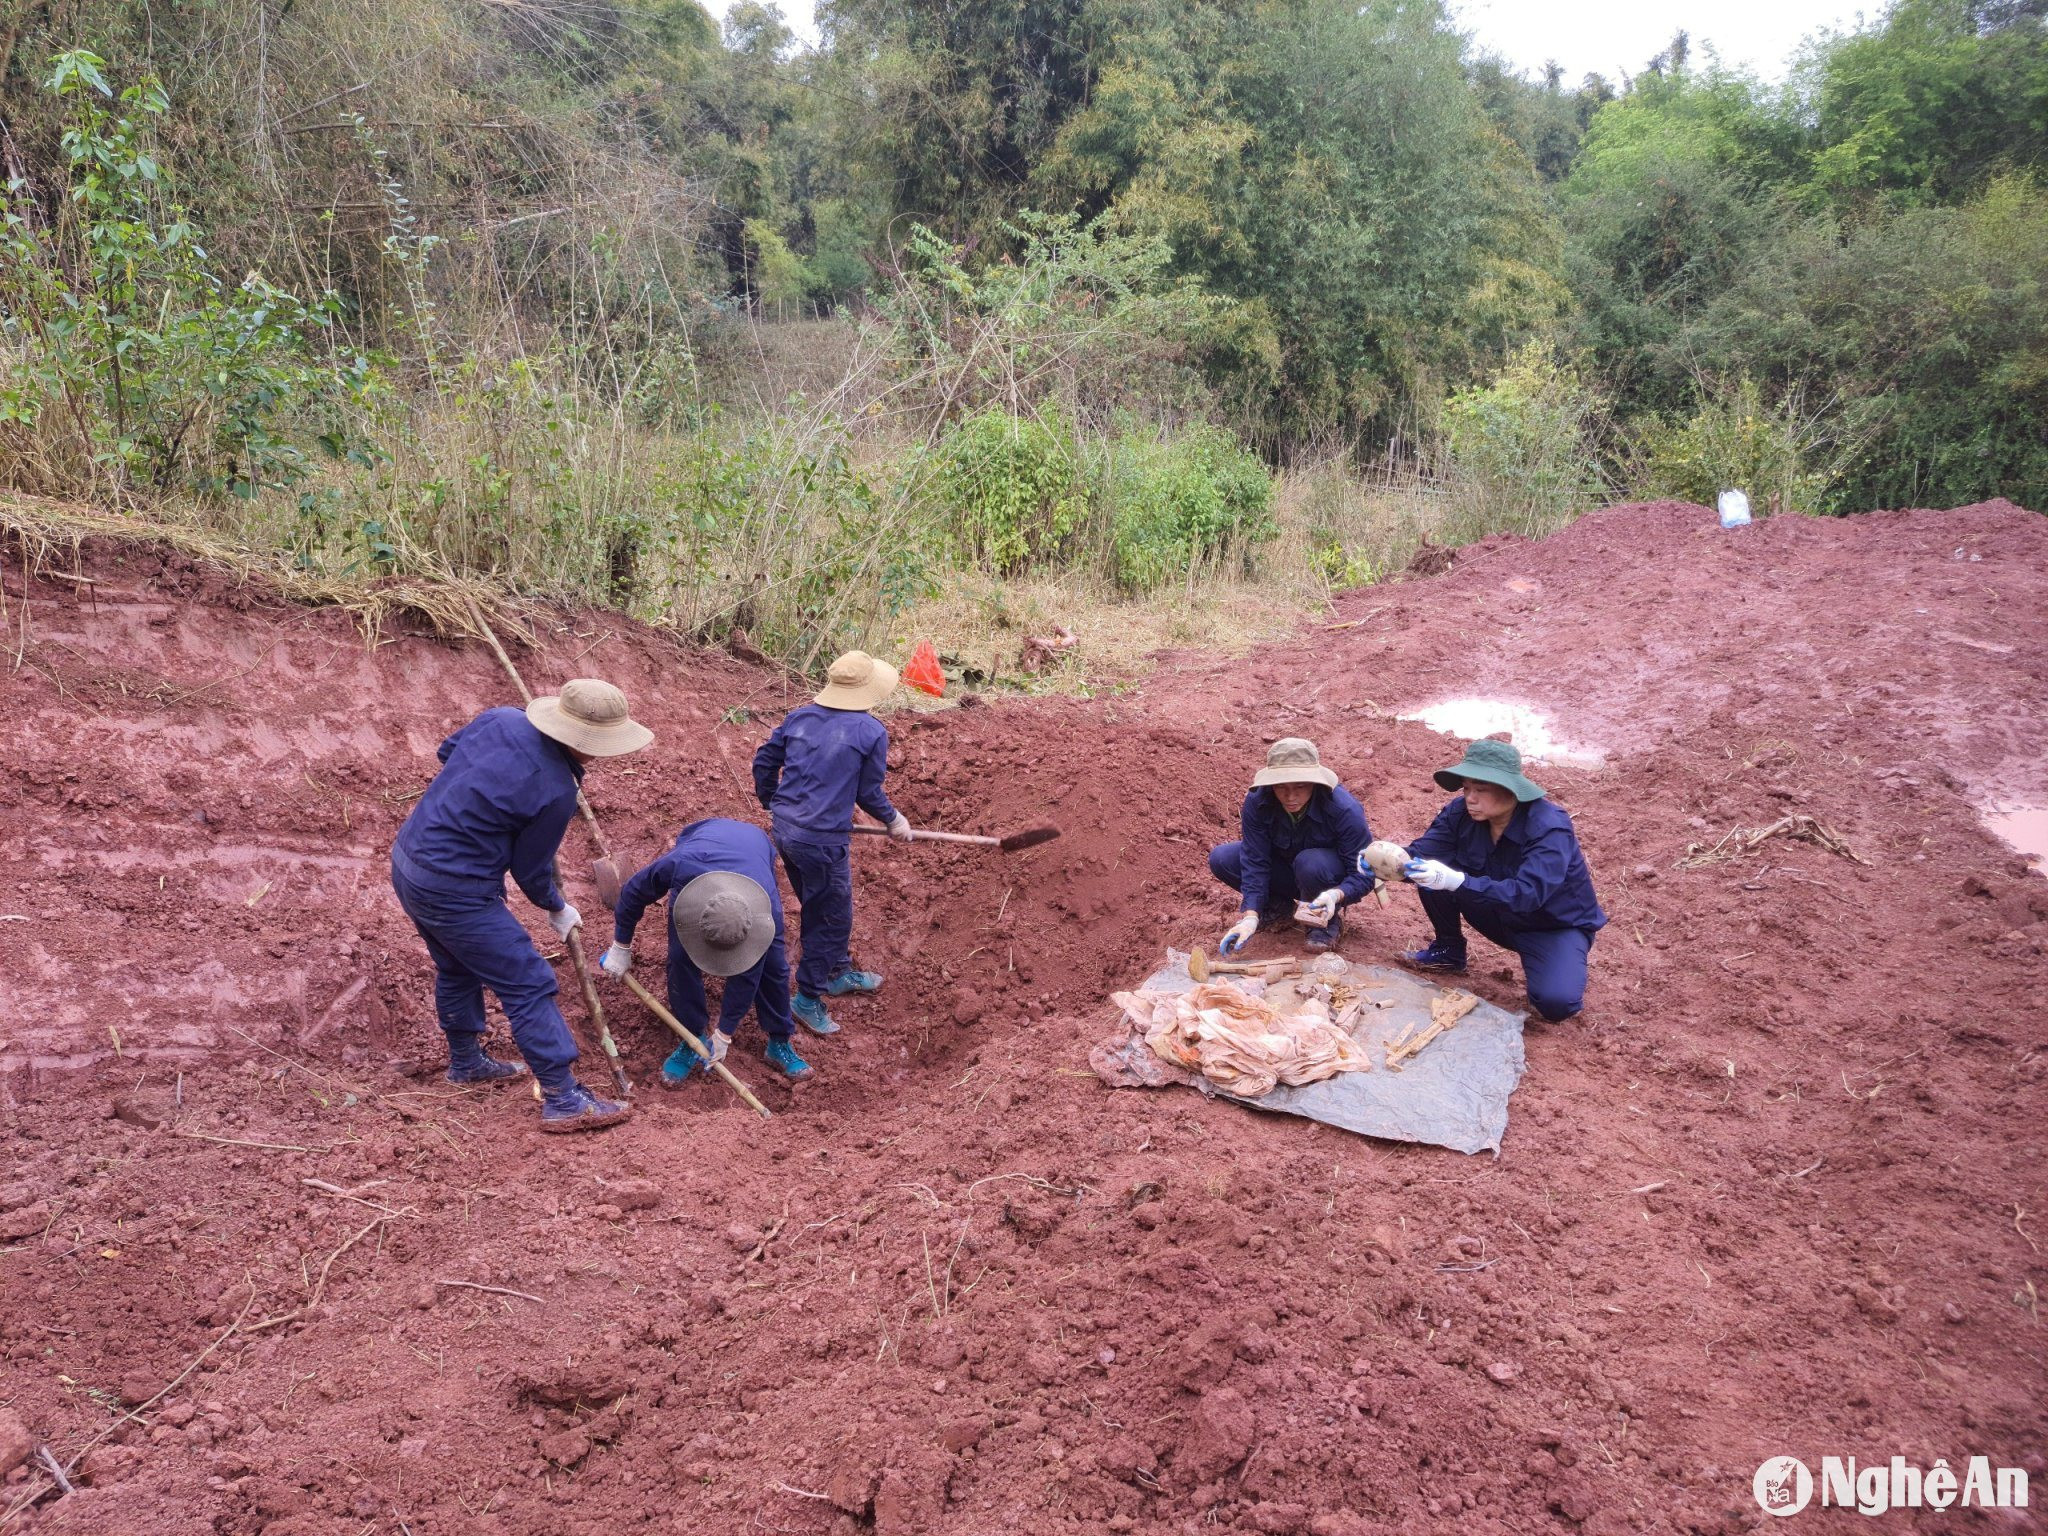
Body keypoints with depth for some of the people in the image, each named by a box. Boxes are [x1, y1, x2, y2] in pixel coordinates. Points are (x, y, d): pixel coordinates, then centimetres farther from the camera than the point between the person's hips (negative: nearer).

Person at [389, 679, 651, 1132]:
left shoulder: (500, 719, -3)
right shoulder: (556, 791, -21)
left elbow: (447, 750, 17)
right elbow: (530, 872, -8)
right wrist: (559, 910, 10)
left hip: (407, 859, 9)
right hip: (454, 891, -9)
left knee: (458, 967, 28)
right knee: (528, 985, -2)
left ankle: (465, 1060, 47)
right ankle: (563, 1099, 2)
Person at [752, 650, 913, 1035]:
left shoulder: (799, 717, 6)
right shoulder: (872, 732, -10)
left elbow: (763, 762, 12)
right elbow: (868, 793, -4)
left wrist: (772, 803, 29)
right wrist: (895, 821, 14)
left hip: (784, 828, 7)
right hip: (822, 840, -7)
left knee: (818, 908, 25)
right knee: (833, 917, 10)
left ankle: (839, 972, 43)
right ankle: (808, 998, 19)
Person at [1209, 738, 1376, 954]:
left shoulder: (1344, 809, -31)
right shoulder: (1257, 802, -23)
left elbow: (1364, 875, -27)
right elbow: (1254, 863, -23)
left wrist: (1335, 895, -49)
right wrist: (1250, 916, -36)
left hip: (1336, 884, -3)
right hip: (1286, 871, 4)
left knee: (1311, 863, -39)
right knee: (1221, 859, -18)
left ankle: (1329, 919, -7)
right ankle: (1278, 903, 7)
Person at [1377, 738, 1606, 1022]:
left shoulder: (1549, 828, -31)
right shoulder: (1461, 812, -15)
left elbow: (1526, 895, -43)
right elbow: (1421, 852, -18)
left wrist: (1456, 881, -56)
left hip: (1556, 925, -5)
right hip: (1501, 916, 5)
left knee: (1555, 1003, -32)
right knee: (1433, 872, -17)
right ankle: (1449, 950, 7)